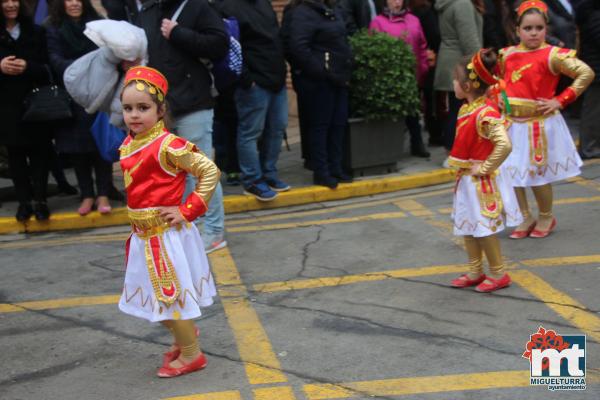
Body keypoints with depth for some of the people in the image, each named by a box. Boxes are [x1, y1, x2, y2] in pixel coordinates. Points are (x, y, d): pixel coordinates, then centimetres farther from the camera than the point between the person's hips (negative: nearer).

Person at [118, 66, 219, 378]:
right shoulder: (129, 145, 2)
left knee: (169, 294, 2)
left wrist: (188, 211, -19)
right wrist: (136, 225, 10)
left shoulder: (167, 145, -21)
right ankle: (182, 337, 42)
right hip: (143, 235, 8)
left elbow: (210, 171, -20)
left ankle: (192, 355, 20)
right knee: (158, 295, 19)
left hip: (166, 234, -7)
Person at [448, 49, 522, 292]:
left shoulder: (486, 113, -23)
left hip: (482, 181, -9)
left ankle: (498, 274, 14)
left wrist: (484, 168, -23)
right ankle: (475, 272, 26)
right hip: (466, 179, 9)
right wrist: (461, 167, 11)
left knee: (484, 229, 0)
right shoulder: (466, 110, 6)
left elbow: (504, 145, -33)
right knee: (468, 227, 15)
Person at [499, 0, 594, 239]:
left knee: (538, 174, 5)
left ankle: (546, 217, 28)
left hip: (540, 125, -5)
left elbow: (586, 74, -15)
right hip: (512, 124, 5)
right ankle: (526, 218, 24)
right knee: (512, 174, 7)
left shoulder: (552, 55, -13)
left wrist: (560, 101, -15)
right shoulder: (507, 55, 2)